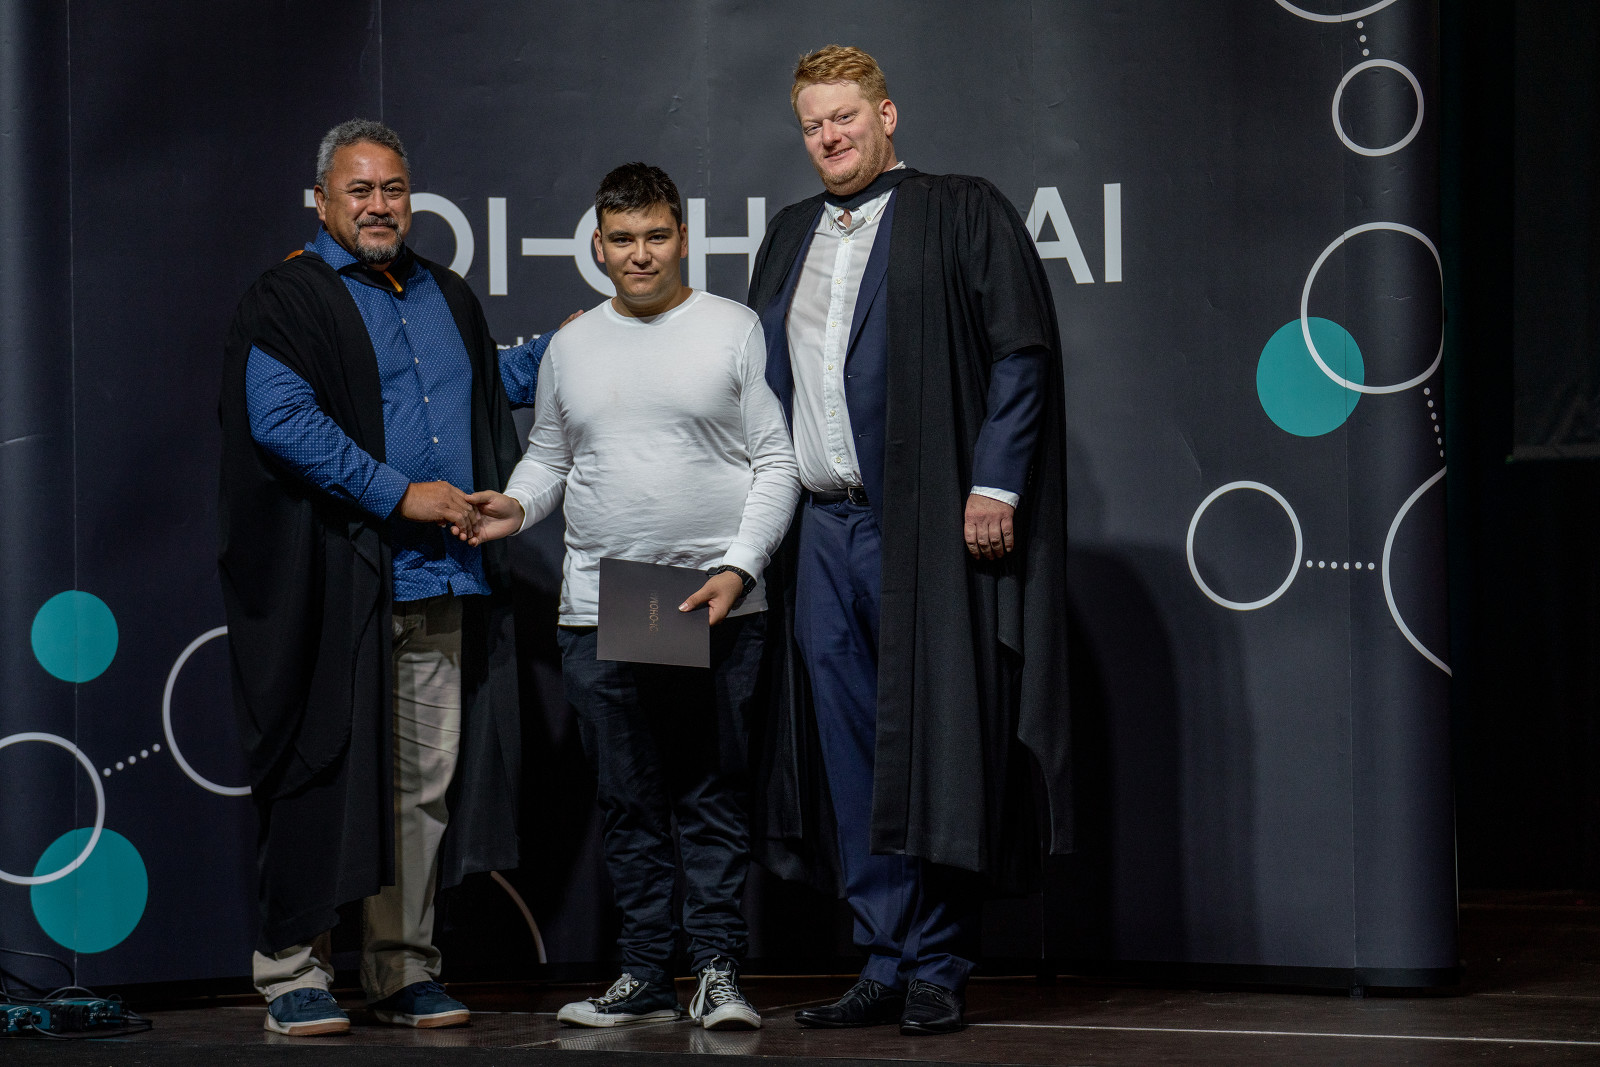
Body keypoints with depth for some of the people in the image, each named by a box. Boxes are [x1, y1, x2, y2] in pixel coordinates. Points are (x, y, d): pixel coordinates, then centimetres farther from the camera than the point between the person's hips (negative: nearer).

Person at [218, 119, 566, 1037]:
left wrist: (555, 350, 26)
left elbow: (484, 386, 39)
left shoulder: (447, 298, 21)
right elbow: (281, 418, -13)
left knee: (427, 781, 5)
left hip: (441, 582, 6)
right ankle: (294, 971, 2)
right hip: (336, 579, -6)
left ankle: (405, 969, 12)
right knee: (326, 769, -5)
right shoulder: (287, 301, 0)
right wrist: (399, 494, -16)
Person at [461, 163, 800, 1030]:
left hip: (717, 607, -3)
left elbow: (777, 461, 1)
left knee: (712, 796, -3)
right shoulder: (572, 346, 14)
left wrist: (738, 568, -10)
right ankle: (645, 974, 11)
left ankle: (717, 969, 2)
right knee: (627, 801, 5)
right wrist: (518, 504, 0)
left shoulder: (734, 330, 2)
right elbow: (548, 456, 22)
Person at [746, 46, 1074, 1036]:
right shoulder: (790, 238, 19)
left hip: (925, 522, -6)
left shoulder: (963, 213, 1)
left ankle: (940, 968, 1)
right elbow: (763, 381, 23)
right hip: (820, 527, 6)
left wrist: (994, 486, -13)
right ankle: (886, 963, 10)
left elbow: (1023, 352, -5)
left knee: (932, 741, -5)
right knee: (851, 756, 4)